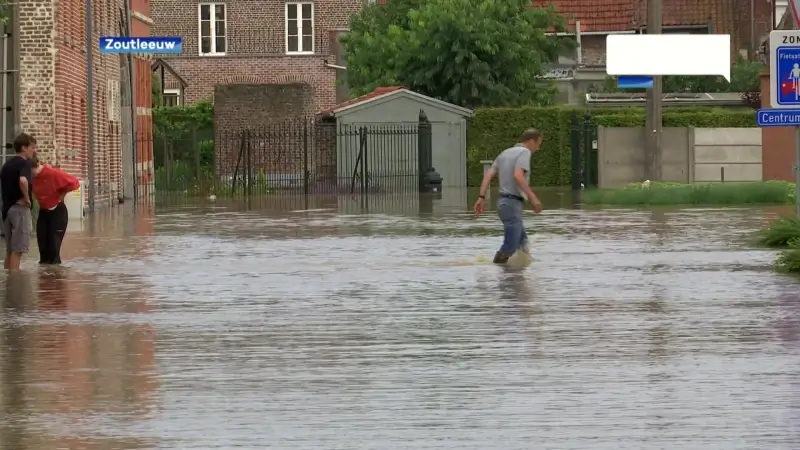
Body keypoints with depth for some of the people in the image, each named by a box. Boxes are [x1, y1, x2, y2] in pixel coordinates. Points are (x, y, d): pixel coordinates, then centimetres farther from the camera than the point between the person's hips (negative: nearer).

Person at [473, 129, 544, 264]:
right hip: (513, 203, -9)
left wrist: (481, 197, 6)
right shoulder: (524, 152, -9)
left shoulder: (505, 153, 17)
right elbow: (518, 175, -25)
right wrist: (533, 197, -26)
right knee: (510, 246, -8)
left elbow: (489, 175, 10)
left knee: (522, 242, 19)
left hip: (504, 202, 9)